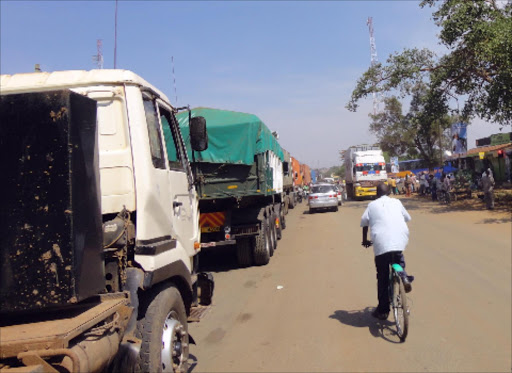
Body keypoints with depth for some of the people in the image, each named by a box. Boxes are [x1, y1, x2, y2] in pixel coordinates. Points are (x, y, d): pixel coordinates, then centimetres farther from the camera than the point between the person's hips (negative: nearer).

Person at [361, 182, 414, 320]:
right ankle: (402, 275, 4)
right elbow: (407, 218, 30)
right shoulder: (396, 202, 20)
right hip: (400, 239, 2)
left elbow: (364, 222, 11)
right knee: (398, 258, 34)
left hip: (381, 242, -1)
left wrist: (365, 240, 25)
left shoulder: (372, 205, 15)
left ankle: (383, 310, 14)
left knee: (383, 278, 9)